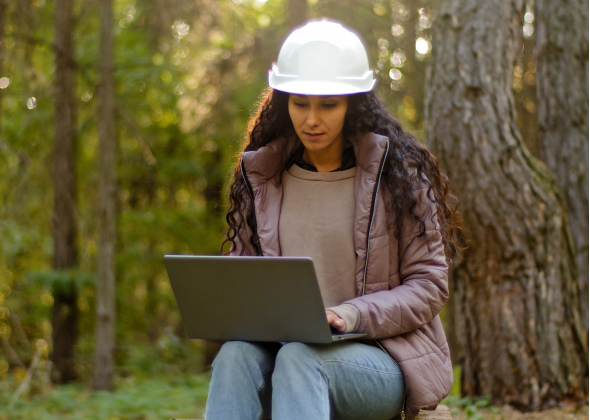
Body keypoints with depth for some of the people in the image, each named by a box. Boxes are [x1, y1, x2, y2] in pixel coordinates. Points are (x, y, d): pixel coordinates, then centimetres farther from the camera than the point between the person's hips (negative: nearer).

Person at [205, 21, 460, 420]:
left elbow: (429, 285, -2)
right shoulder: (259, 175, 11)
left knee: (299, 358, -35)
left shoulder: (399, 170, 0)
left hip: (385, 361, -3)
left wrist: (350, 316, -18)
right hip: (285, 350, 3)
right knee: (236, 354, -31)